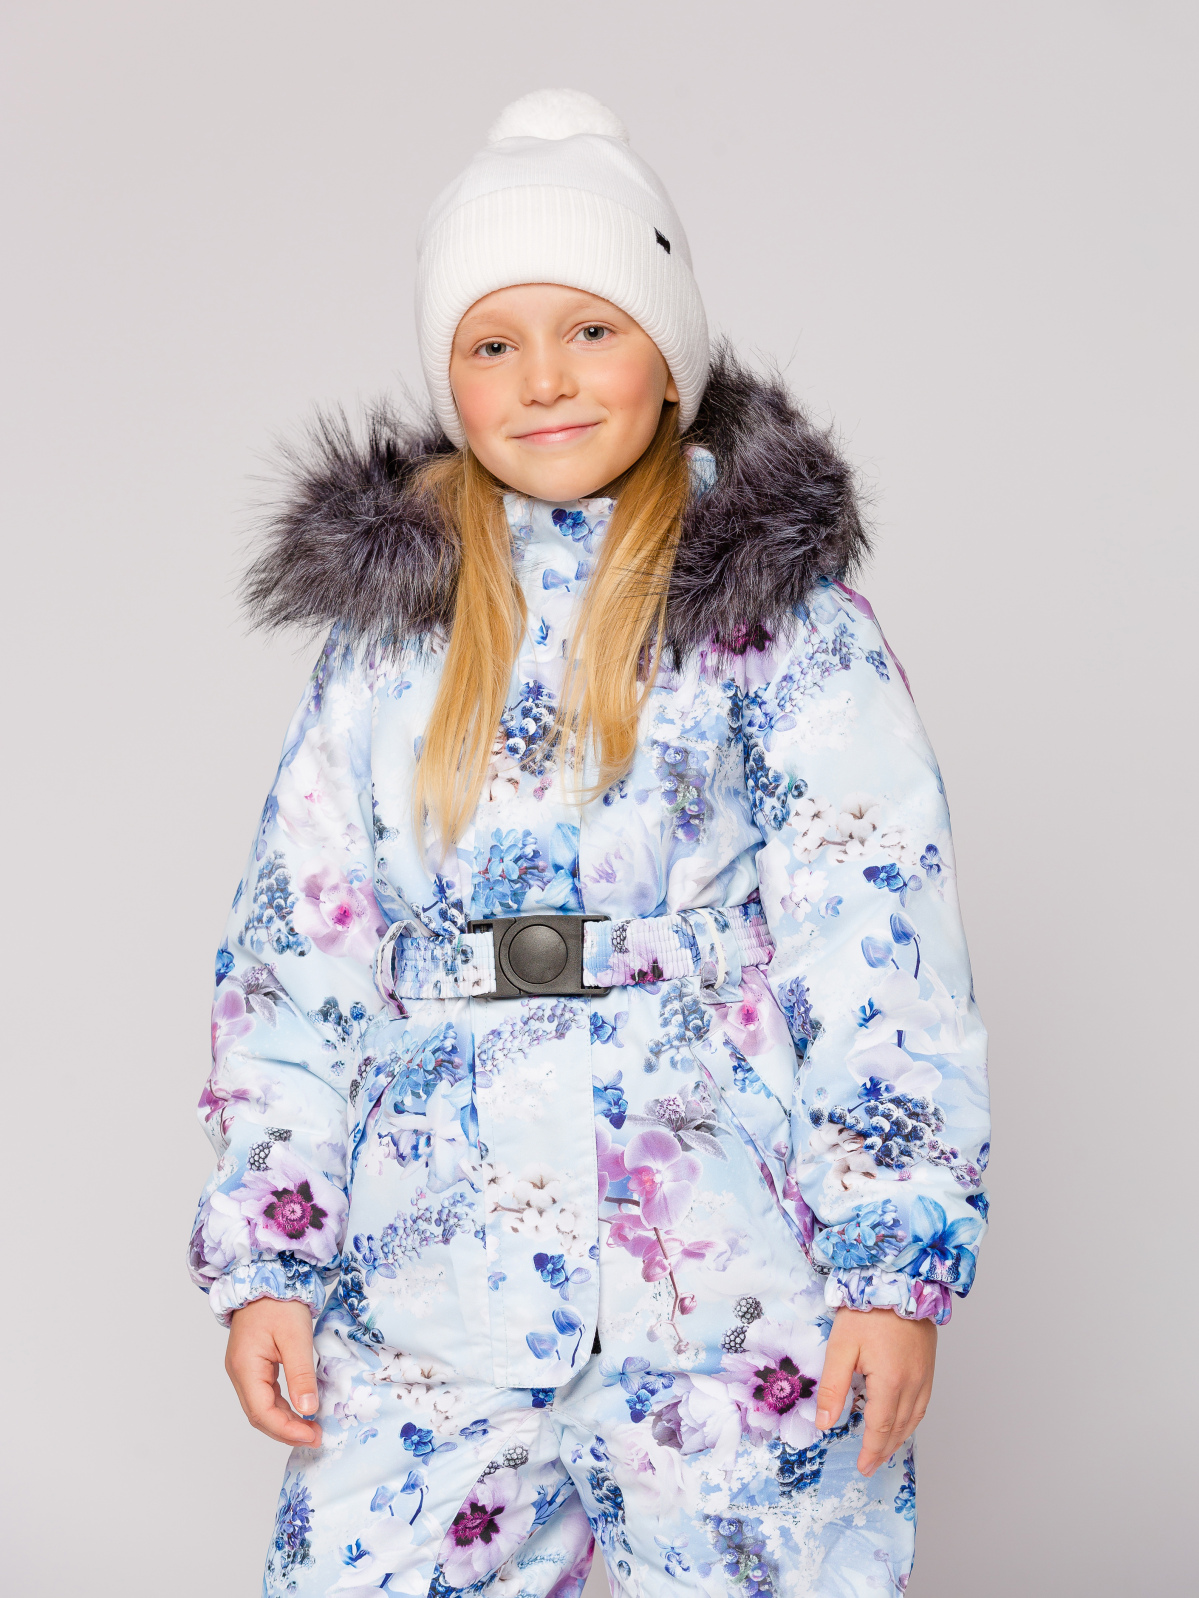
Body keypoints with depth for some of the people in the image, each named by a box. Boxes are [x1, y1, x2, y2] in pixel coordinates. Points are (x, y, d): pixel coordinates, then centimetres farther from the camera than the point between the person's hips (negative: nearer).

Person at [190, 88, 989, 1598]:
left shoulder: (781, 606, 1)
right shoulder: (385, 623, 10)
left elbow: (881, 939, -4)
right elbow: (292, 950, 9)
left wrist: (898, 1257, -10)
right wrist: (262, 1254, 4)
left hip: (738, 1278, -2)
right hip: (430, 1285, 3)